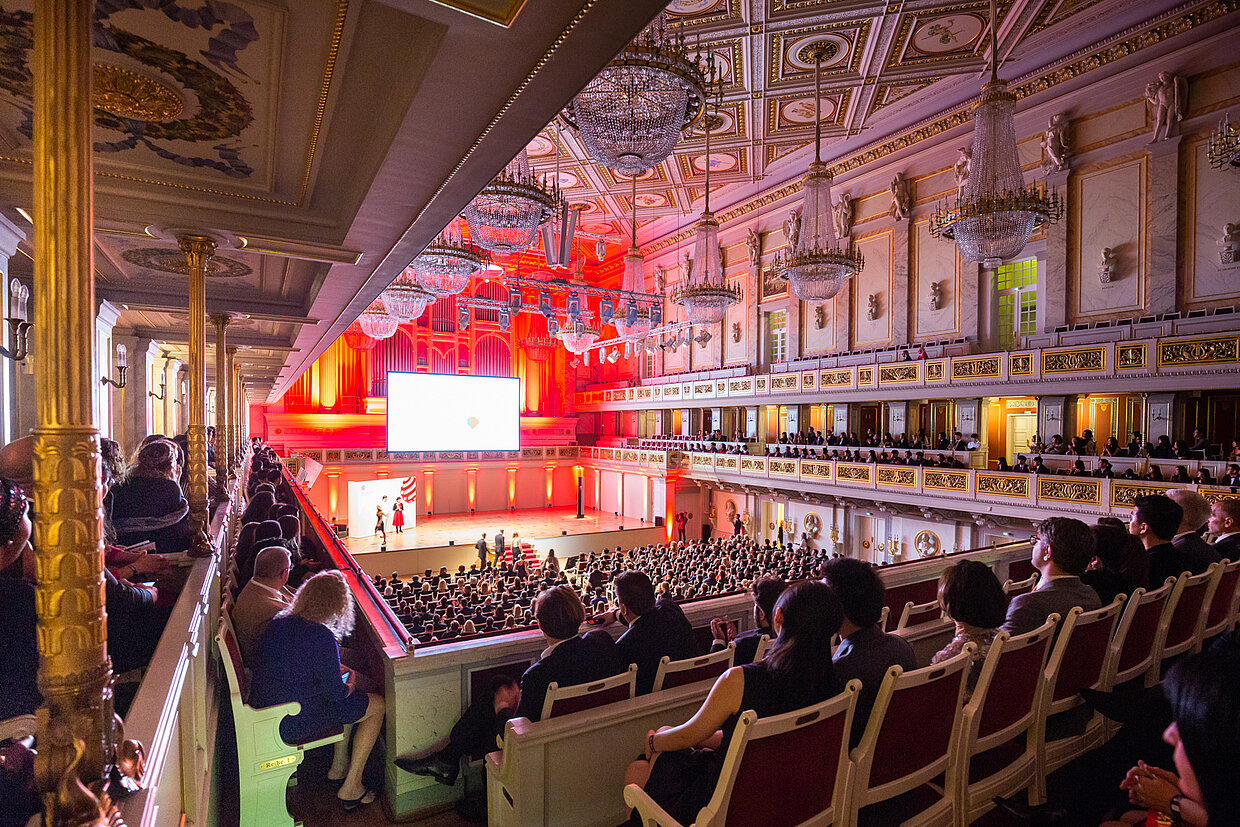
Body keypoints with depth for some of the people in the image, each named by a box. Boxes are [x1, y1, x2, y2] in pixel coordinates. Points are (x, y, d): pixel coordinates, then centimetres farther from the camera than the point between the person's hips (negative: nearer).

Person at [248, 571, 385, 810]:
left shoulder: (278, 622, -2)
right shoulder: (322, 637, -27)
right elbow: (337, 694, -19)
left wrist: (338, 672, 13)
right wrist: (350, 682, 2)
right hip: (296, 725, -8)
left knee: (349, 699, 26)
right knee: (378, 705, 8)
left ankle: (338, 766, 34)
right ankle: (350, 788, 14)